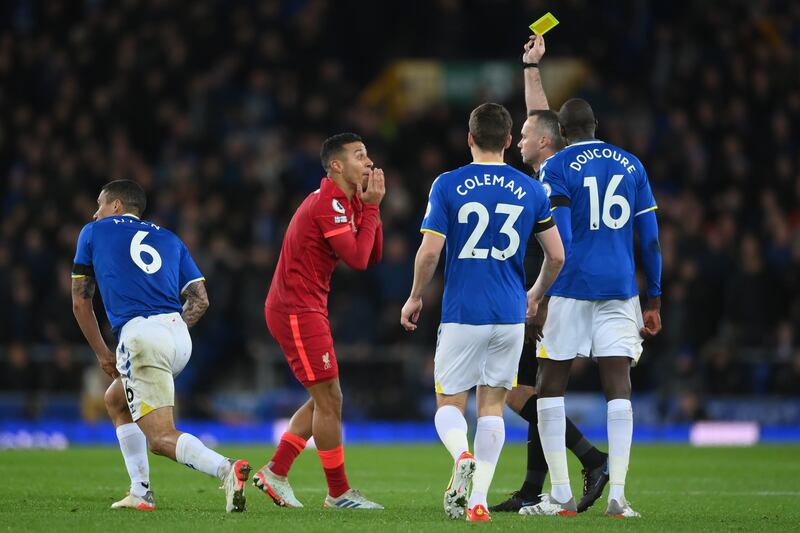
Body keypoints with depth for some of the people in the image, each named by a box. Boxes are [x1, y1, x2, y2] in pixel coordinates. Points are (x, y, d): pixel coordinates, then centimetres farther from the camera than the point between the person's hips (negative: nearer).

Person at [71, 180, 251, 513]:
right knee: (115, 400, 29)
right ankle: (140, 492, 19)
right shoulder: (168, 238, 24)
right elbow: (200, 300, 15)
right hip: (179, 336, 6)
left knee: (161, 438, -10)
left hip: (140, 335, -6)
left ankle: (225, 469, -37)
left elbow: (80, 302, 16)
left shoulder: (94, 232, 15)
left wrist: (102, 353, 23)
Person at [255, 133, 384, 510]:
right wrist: (371, 207, -14)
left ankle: (275, 472, 16)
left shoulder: (346, 202, 14)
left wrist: (371, 206, 1)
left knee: (325, 400, 14)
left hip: (303, 310, 10)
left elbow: (372, 256, 12)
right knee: (329, 399, -5)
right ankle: (339, 493, 2)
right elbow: (357, 259, -21)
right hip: (297, 310, -10)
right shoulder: (329, 203, -17)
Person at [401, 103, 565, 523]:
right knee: (492, 406, 10)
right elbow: (556, 256, 6)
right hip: (510, 315, 2)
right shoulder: (531, 191, 3)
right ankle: (478, 500, 0)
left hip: (461, 314, -2)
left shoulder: (448, 185, -5)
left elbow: (429, 252, -10)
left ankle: (461, 456, -23)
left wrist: (415, 298, 7)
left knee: (449, 405, 9)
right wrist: (536, 295, 24)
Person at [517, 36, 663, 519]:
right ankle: (617, 494, -8)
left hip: (571, 287, -3)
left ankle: (562, 496, 0)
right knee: (619, 386, 1)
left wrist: (543, 299, -7)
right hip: (620, 287, 4)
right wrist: (654, 303, 16)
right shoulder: (631, 166, 12)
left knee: (551, 386, 5)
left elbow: (558, 243, -9)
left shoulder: (558, 168, -2)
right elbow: (651, 240, 11)